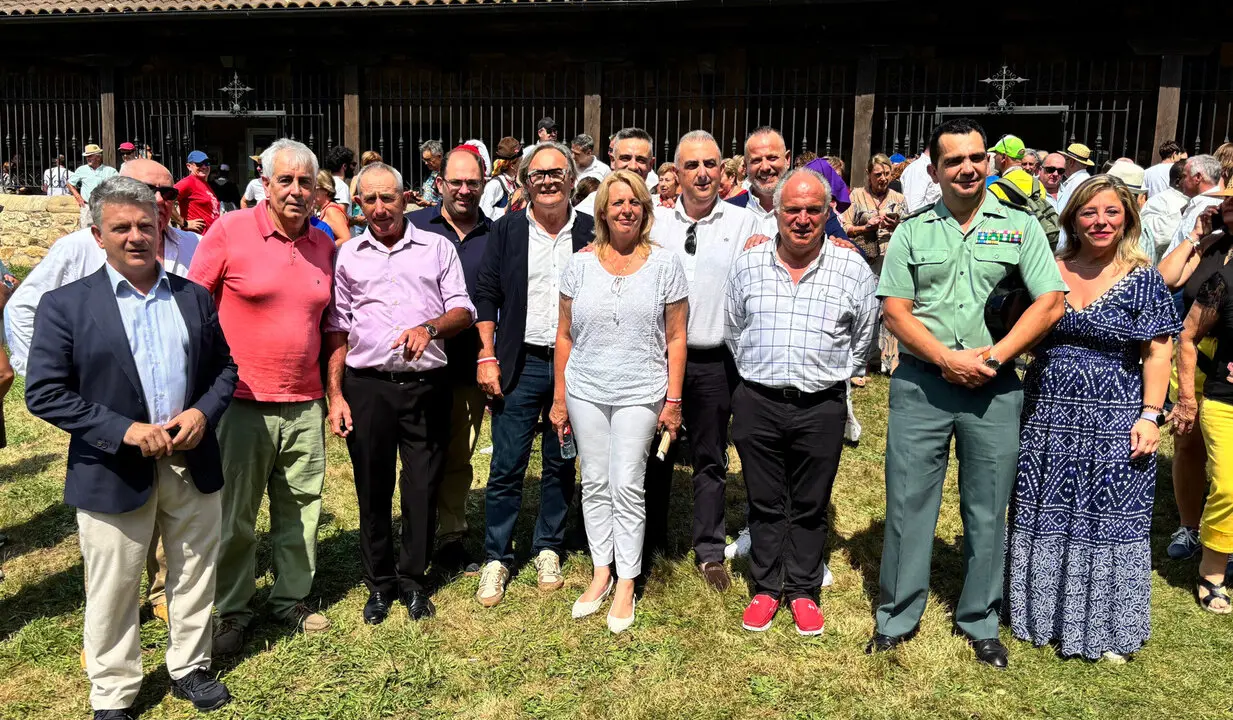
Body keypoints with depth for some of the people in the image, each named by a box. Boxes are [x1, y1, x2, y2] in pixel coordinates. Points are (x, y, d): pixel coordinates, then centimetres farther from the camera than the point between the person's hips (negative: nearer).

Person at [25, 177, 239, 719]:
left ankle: (190, 668, 37)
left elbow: (224, 367, 10)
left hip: (193, 463, 3)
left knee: (195, 576, 16)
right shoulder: (65, 304, -6)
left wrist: (203, 412, -9)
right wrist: (124, 430, -18)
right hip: (113, 471, -3)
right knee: (113, 593, 10)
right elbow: (44, 392, -9)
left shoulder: (194, 297, 4)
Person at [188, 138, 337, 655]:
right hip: (242, 402, -4)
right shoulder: (229, 231, -6)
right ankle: (231, 609, 25)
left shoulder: (324, 244, 7)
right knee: (235, 514, 8)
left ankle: (291, 598, 30)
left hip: (305, 404, 4)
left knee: (300, 508, 13)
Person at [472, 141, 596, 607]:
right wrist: (487, 357, -5)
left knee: (560, 464, 12)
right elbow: (486, 296, 2)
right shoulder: (506, 230, 3)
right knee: (506, 467, 1)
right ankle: (496, 559, 15)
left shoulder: (591, 233, 3)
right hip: (520, 364, -1)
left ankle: (548, 550, 28)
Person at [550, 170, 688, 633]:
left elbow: (675, 338, 1)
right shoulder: (581, 264, 4)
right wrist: (559, 399, 5)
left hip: (639, 394, -2)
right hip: (585, 391, 3)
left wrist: (673, 400, -4)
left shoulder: (665, 264, 0)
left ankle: (626, 584, 12)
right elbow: (565, 336, 7)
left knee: (627, 487, -1)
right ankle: (601, 573, 23)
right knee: (595, 484, 9)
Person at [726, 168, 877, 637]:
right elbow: (733, 331, 16)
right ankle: (766, 588, 26)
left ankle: (802, 590, 26)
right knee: (765, 503, 11)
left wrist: (834, 377, 13)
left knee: (810, 506, 11)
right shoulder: (748, 265, 2)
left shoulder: (853, 270, -2)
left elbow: (863, 337, 11)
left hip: (821, 408, -1)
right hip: (758, 403, 1)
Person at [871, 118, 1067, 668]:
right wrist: (947, 359, -14)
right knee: (908, 500, 4)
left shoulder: (1020, 226, 5)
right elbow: (894, 310, -1)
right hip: (921, 383, 0)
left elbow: (1049, 303, -2)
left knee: (987, 508, 9)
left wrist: (991, 357, -13)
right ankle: (897, 616, 20)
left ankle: (980, 622, 26)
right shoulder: (912, 231, 6)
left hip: (994, 389, 0)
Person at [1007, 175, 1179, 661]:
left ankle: (1104, 628, 22)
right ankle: (1043, 612, 29)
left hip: (1114, 422, -3)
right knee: (1044, 517, 12)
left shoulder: (1142, 279, -2)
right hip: (1047, 416, 3)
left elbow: (1158, 352, -4)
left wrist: (1150, 414, -11)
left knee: (1109, 521, 5)